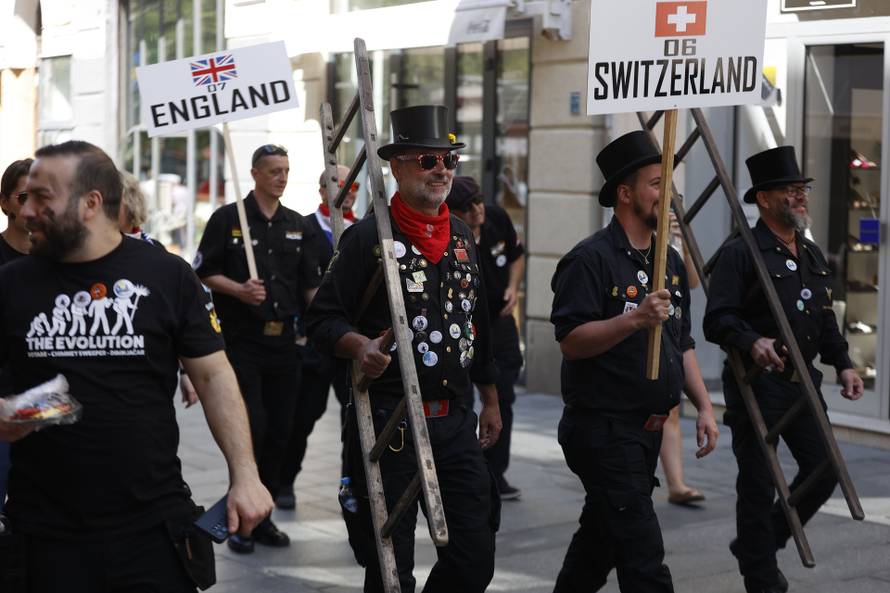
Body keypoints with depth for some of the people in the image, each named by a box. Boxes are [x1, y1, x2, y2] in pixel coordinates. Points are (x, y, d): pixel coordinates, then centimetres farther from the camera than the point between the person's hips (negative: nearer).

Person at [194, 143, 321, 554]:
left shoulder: (297, 225, 12)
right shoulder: (228, 219, -2)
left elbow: (310, 284, 15)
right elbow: (205, 273, -2)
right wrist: (240, 289, -17)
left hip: (283, 340, 5)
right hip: (243, 339, -5)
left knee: (279, 431, 7)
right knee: (251, 427, -10)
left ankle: (262, 516, 18)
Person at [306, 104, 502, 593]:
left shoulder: (463, 238, 13)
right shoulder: (369, 237, -7)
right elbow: (321, 319, -8)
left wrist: (490, 401, 21)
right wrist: (359, 346, -27)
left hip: (455, 423, 5)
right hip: (389, 423, -5)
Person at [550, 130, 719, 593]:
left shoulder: (671, 263, 14)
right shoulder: (591, 259, -12)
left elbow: (681, 344, 19)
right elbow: (570, 340, -20)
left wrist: (704, 407, 10)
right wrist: (634, 318, -29)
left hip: (648, 430, 8)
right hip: (602, 428, -8)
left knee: (600, 543, 19)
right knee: (643, 555, -10)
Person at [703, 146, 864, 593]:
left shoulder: (812, 254, 15)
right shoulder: (740, 253, -10)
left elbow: (826, 319, 22)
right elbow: (717, 320, -18)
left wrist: (842, 364, 12)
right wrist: (752, 342, -34)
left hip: (803, 381, 7)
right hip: (757, 383, -7)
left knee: (823, 471, 8)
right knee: (758, 484, 2)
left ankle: (760, 544, 28)